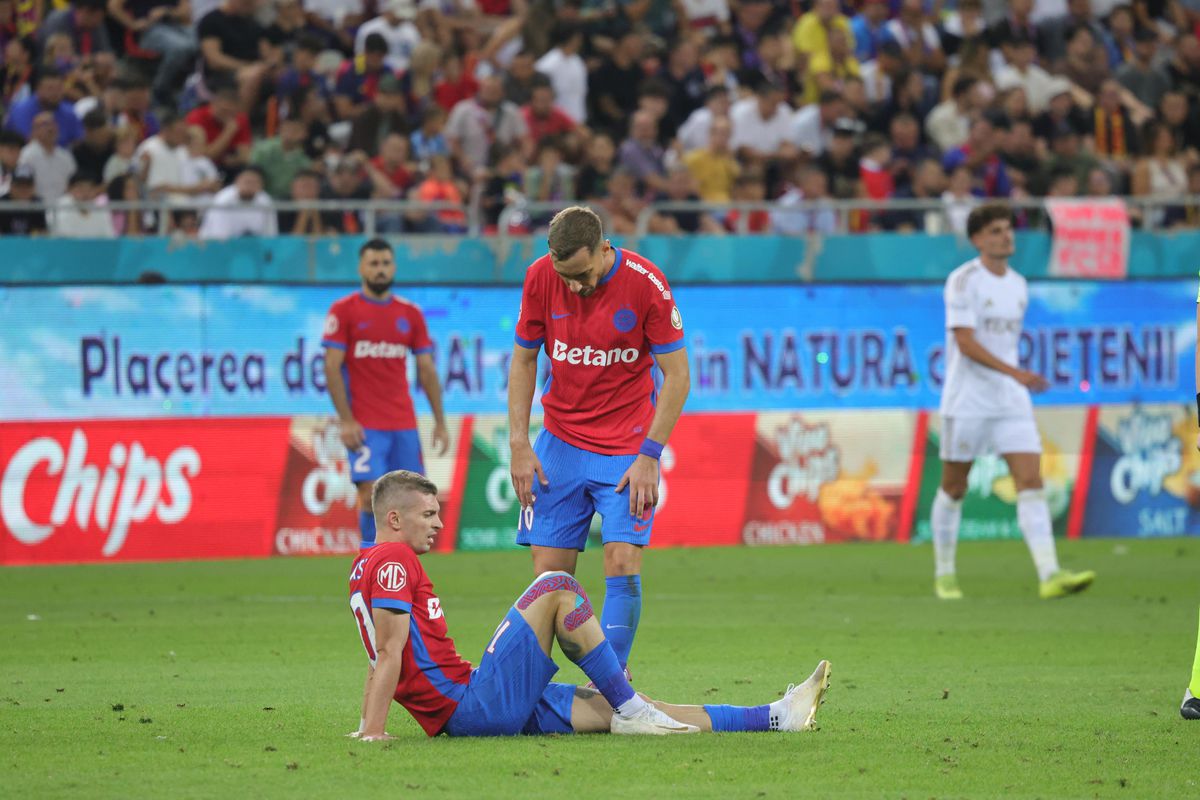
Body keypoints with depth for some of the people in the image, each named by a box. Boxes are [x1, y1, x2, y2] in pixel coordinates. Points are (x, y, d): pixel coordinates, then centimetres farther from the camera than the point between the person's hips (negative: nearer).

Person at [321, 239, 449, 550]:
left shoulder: (411, 314, 11)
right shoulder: (343, 311, 0)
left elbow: (427, 370, 13)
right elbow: (332, 367, -4)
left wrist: (440, 422, 7)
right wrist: (346, 420, -12)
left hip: (404, 425, 4)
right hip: (364, 426, -4)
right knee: (371, 494, -13)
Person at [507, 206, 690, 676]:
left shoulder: (645, 283, -14)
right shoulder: (540, 277, -6)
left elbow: (677, 377, -8)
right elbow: (523, 360, 6)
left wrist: (649, 455, -13)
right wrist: (519, 444, -1)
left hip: (627, 447, -2)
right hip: (561, 442, 2)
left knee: (623, 563, -14)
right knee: (548, 573, -3)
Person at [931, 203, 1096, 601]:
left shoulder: (1018, 285, 10)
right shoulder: (963, 281, -11)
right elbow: (965, 343, -20)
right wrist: (1014, 373, -29)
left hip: (1011, 403, 5)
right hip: (966, 400, -5)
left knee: (1031, 483, -9)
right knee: (954, 489, 6)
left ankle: (1050, 576, -19)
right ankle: (944, 575, 22)